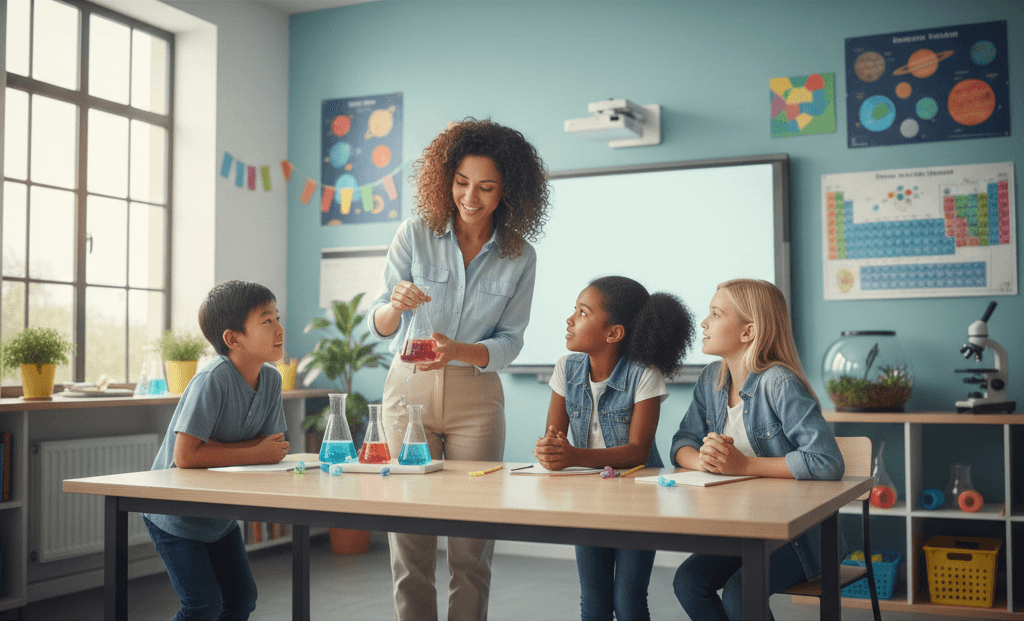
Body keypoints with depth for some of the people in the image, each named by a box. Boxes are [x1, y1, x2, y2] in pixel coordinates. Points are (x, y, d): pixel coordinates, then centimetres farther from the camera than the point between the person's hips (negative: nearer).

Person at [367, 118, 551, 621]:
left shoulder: (519, 256, -1)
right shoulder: (415, 234, -4)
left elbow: (509, 341, -1)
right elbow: (377, 325, -4)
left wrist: (457, 351, -21)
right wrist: (395, 306, -28)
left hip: (476, 395, 1)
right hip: (409, 388, 0)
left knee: (472, 544, 2)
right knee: (408, 535, 1)